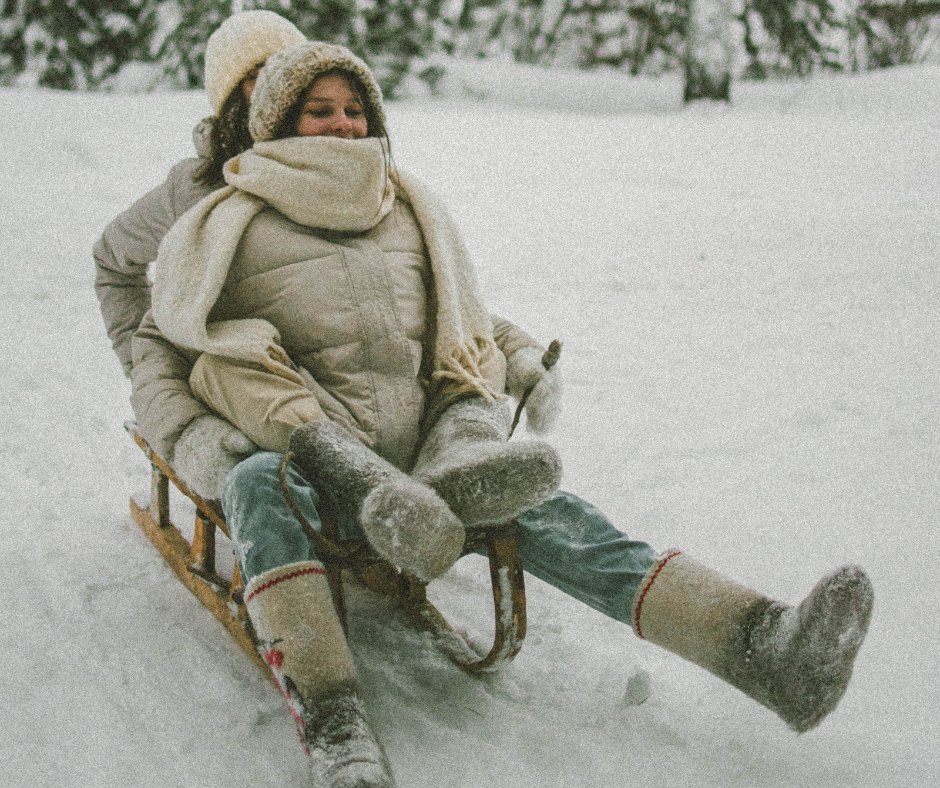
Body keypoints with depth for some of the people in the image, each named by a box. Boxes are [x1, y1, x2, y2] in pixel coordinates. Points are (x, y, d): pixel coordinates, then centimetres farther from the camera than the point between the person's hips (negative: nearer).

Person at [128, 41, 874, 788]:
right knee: (259, 486, -38)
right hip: (299, 455, -2)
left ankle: (759, 641, -41)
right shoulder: (230, 227, 9)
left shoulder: (411, 212, 20)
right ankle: (334, 727, -51)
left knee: (536, 508, -24)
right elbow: (157, 347, 11)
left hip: (411, 452, 2)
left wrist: (467, 427, 7)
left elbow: (465, 333, 25)